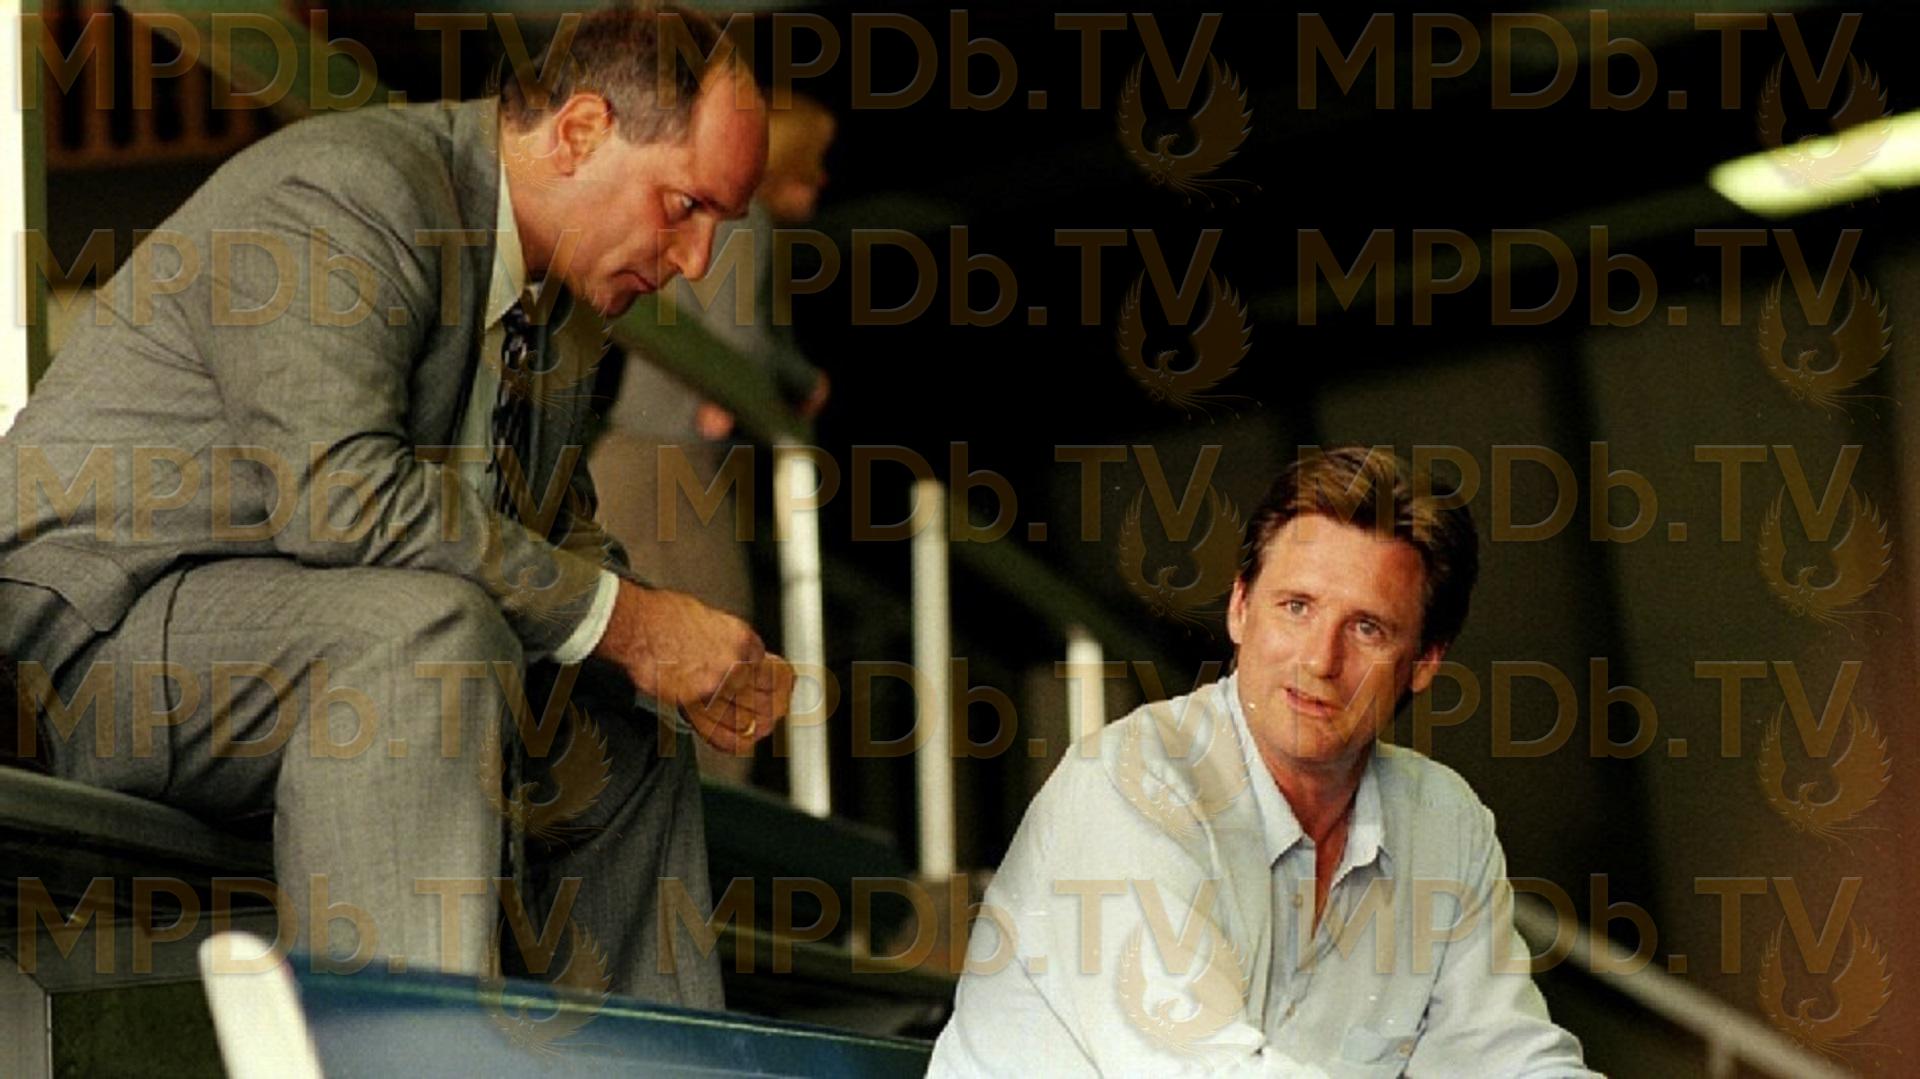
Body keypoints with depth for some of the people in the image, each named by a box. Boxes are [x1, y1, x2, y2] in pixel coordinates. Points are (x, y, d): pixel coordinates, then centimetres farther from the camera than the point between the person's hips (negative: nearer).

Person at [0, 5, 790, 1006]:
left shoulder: (563, 302, 11)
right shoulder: (344, 191, -20)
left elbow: (555, 538, 20)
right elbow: (337, 491, -32)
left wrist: (691, 652, -2)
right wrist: (621, 620, -27)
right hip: (100, 623, -10)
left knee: (630, 745, 13)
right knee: (433, 628, -34)